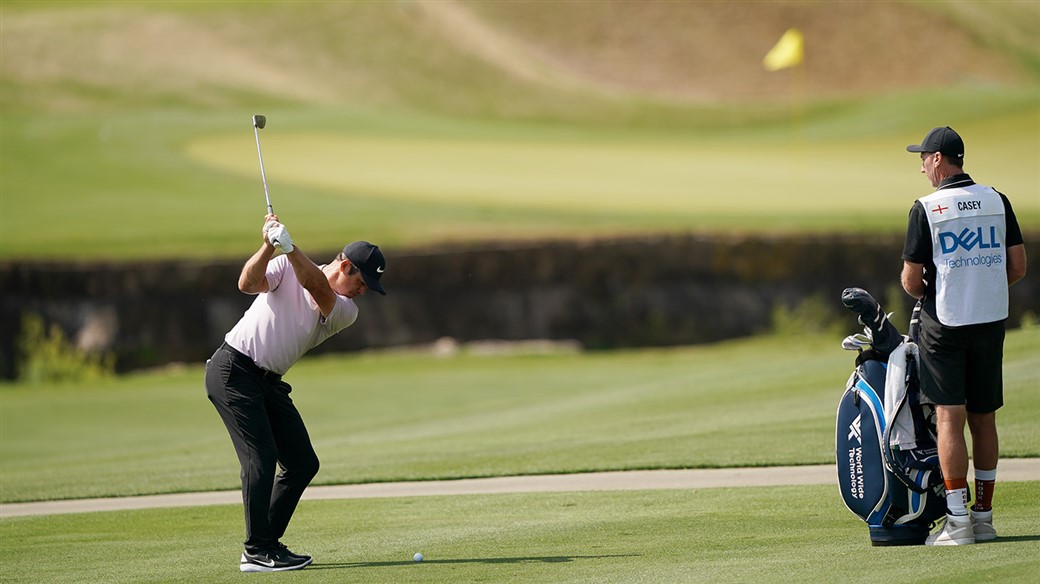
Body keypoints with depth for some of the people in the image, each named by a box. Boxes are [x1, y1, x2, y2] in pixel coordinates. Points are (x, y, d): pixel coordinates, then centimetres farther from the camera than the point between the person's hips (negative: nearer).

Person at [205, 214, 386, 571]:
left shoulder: (346, 312, 3)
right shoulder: (285, 268, -4)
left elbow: (318, 289, -18)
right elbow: (248, 284, -21)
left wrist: (290, 247, -34)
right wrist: (269, 246, -37)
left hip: (269, 382, 7)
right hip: (233, 370, -7)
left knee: (303, 463, 6)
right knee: (261, 457, -16)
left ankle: (266, 544, 14)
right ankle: (258, 552, -15)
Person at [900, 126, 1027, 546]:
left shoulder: (926, 209, -9)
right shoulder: (997, 202, 4)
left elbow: (911, 282, -9)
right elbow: (1018, 267, 5)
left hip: (944, 323, -4)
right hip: (991, 322, 5)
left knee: (949, 418, -6)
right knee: (983, 418, 11)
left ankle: (957, 521, -12)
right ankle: (984, 516, 15)